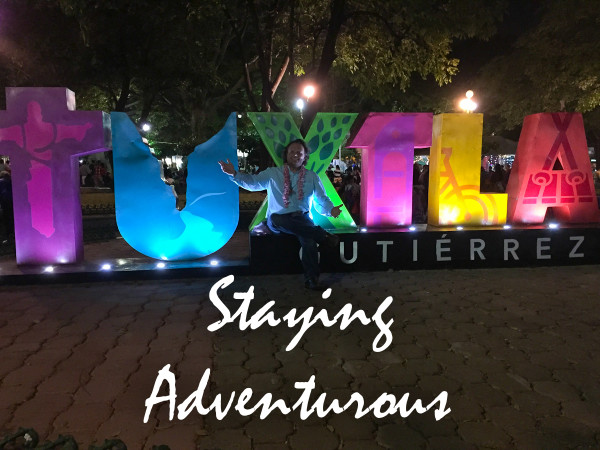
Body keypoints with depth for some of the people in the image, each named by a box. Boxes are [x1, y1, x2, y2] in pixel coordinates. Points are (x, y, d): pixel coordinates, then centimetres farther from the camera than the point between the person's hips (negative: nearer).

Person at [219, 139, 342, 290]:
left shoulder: (312, 177, 13)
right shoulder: (273, 173, 10)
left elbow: (322, 200, 9)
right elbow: (253, 182, 4)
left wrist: (331, 210, -13)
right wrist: (234, 174, -13)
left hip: (301, 218, 0)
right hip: (278, 219, 0)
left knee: (308, 238, -33)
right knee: (275, 219, -37)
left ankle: (311, 278, -25)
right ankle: (323, 235, -32)